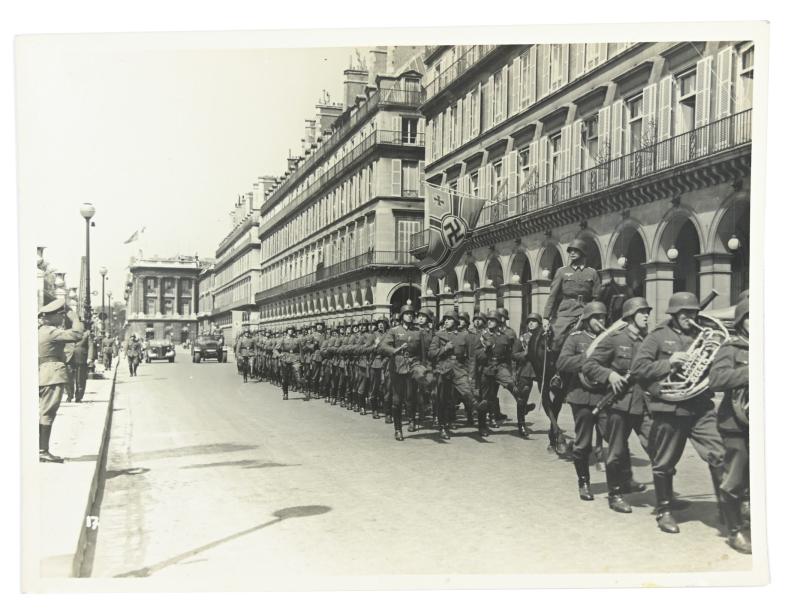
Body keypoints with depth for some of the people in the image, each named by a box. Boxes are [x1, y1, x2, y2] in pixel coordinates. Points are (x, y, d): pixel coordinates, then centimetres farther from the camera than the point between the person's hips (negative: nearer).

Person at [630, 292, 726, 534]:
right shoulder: (658, 336, 2)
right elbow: (637, 368, -5)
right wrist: (668, 362, -16)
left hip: (701, 407, 3)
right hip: (668, 408, -3)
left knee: (719, 456, -9)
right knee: (664, 464, 6)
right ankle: (664, 511, 21)